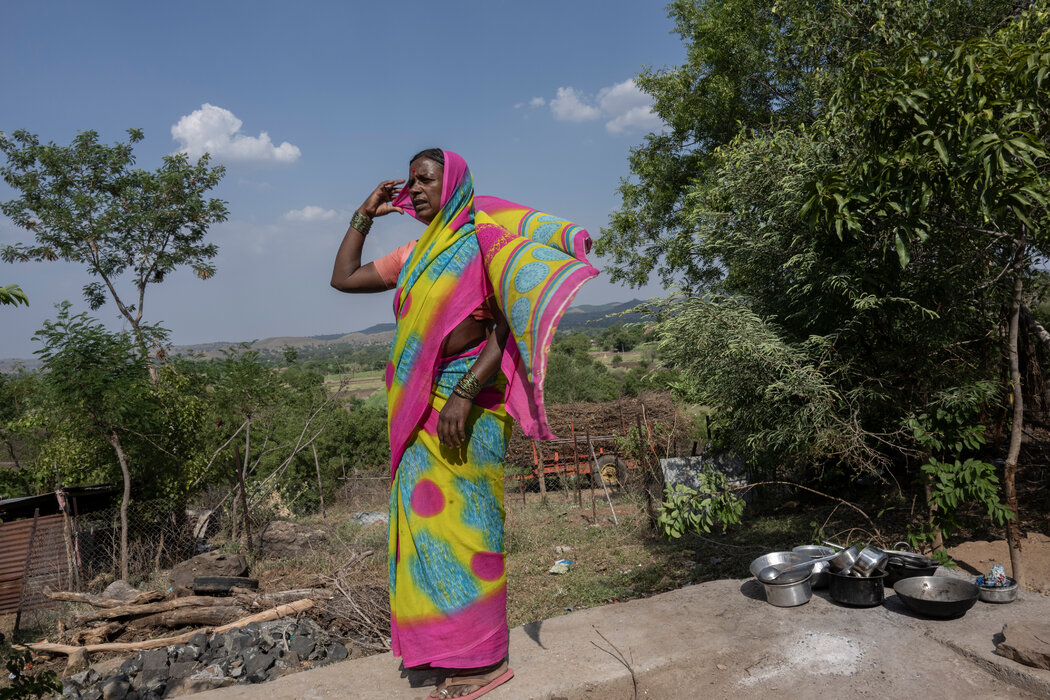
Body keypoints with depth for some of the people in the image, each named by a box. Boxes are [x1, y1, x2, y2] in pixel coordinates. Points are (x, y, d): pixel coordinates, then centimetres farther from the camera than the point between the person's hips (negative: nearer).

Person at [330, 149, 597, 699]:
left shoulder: (484, 242, -5)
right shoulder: (415, 254, 18)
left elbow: (506, 331, -14)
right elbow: (343, 279, 25)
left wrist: (464, 395, -23)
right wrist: (364, 216, 20)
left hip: (467, 400, -8)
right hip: (419, 405, 8)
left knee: (460, 517, -4)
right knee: (428, 516, 11)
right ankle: (458, 650, 25)